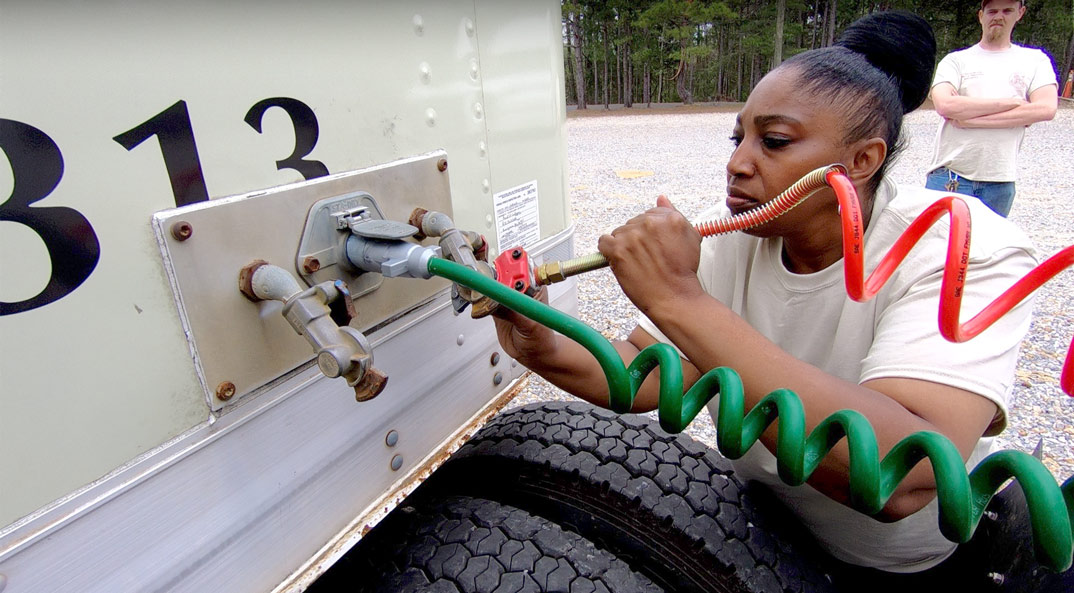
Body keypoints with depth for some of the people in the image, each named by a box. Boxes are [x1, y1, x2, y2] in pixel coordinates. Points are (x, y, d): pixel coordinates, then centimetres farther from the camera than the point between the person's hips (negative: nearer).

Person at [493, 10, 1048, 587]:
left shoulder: (966, 252, -26)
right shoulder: (732, 241, -11)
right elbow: (648, 375, -12)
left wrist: (681, 301, -44)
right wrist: (548, 353, -32)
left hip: (919, 563, -1)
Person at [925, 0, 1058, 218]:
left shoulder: (1035, 60, 12)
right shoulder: (956, 60, 7)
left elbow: (1046, 108, -5)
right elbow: (945, 105, -12)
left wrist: (973, 119, -12)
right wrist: (1012, 102, -9)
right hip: (949, 178, -2)